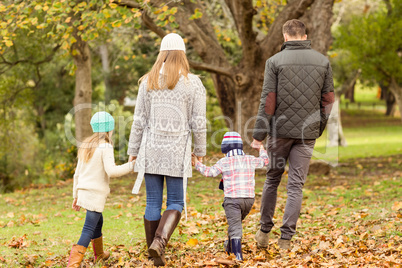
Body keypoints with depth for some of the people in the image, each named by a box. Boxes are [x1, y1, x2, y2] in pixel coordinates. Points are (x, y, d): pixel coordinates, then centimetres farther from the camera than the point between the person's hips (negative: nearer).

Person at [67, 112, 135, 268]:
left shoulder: (85, 146, 13)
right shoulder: (105, 147, -12)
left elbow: (77, 174, 16)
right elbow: (111, 171, -23)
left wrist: (76, 196, 22)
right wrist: (131, 166, -11)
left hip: (84, 192, 8)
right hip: (96, 194, -8)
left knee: (98, 222, 27)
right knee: (88, 230, -10)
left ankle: (99, 254, 44)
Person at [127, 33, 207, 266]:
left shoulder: (149, 81, 2)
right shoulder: (193, 83, -3)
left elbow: (139, 120, 2)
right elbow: (198, 123, -4)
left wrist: (133, 151, 10)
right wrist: (200, 151, 8)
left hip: (151, 150, 2)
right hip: (178, 151, -2)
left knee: (153, 203, 9)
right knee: (176, 203, 6)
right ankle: (159, 241, -17)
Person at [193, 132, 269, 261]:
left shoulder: (224, 162, -2)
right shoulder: (250, 160, 10)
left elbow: (210, 172, -5)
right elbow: (264, 161, 27)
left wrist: (197, 164, 9)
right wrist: (262, 149, 46)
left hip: (232, 198, -5)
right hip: (249, 198, 5)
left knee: (235, 226, -8)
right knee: (237, 222, 24)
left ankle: (238, 254, -20)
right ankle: (230, 247, 38)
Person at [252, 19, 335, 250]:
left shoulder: (275, 61, -4)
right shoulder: (323, 61, 5)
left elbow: (268, 100, -8)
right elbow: (329, 99, 6)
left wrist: (259, 134, -5)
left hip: (280, 130, -1)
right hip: (307, 133, 1)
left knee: (272, 180, 15)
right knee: (296, 185, 4)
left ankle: (265, 231, 20)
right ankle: (286, 238, 1)